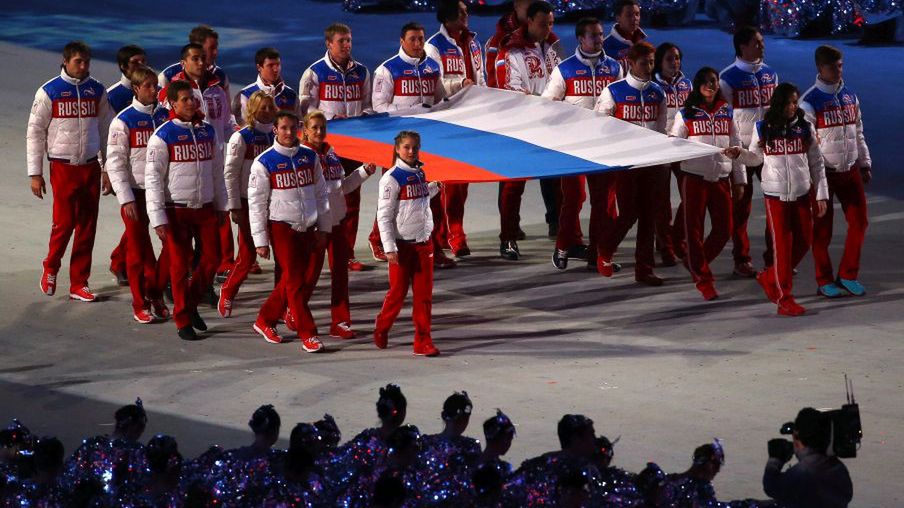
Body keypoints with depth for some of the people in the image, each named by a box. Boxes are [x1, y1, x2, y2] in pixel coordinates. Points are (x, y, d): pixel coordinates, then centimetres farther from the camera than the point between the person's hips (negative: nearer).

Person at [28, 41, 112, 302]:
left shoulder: (97, 91, 6)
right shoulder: (49, 92, -4)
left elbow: (105, 129, 15)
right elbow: (35, 133, -1)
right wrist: (35, 173, -4)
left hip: (91, 167, 3)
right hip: (63, 167, -3)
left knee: (87, 226, 3)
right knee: (64, 222, -8)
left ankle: (79, 284, 12)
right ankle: (51, 268, 19)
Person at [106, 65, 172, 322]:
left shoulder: (166, 116, 5)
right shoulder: (124, 121, -8)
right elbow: (115, 164, -8)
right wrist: (126, 199, -13)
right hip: (136, 193, -4)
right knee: (138, 249, 4)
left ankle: (155, 293, 19)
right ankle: (140, 304, 16)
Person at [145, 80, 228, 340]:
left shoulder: (208, 131, 8)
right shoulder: (163, 136, -8)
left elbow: (217, 170, 17)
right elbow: (153, 178, -9)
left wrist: (221, 205, 17)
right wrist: (158, 218, -13)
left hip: (205, 208, 5)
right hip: (177, 209, -5)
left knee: (211, 259, 3)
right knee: (180, 265, 1)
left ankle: (191, 304, 26)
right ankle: (183, 321, 12)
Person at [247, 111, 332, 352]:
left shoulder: (309, 157, 6)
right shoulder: (264, 162, -7)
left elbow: (321, 193, 13)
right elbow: (256, 202, -5)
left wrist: (323, 228, 11)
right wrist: (260, 240, -7)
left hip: (307, 229, 5)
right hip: (281, 227, -5)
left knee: (291, 280, 11)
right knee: (295, 282, -6)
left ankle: (265, 320, 28)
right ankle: (308, 335, -3)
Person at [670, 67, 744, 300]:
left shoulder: (726, 112, 10)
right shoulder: (686, 114, 1)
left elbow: (735, 146, 13)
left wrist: (739, 179, 13)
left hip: (721, 178, 3)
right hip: (693, 177, -3)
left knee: (724, 229, 1)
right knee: (694, 228, -3)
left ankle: (695, 262, 24)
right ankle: (703, 280, 6)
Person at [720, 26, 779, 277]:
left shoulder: (770, 74, 9)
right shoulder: (728, 77, -7)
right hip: (742, 149, -5)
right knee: (741, 205, 1)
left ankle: (775, 256, 12)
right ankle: (741, 259, 9)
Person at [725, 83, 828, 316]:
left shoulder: (805, 128, 2)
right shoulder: (763, 129, -1)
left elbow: (817, 163, 6)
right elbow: (756, 157, 11)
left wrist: (821, 194, 3)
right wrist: (739, 154, -9)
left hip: (802, 194, 3)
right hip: (775, 194, -3)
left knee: (804, 240, 5)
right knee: (783, 245, -2)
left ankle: (769, 278, 26)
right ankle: (784, 299, 3)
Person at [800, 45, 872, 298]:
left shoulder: (850, 97, 8)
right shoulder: (809, 102, -11)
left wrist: (865, 164, 15)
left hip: (850, 170, 6)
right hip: (823, 172, -6)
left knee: (859, 221, 3)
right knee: (822, 228, 2)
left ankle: (848, 275, 17)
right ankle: (825, 281, 13)